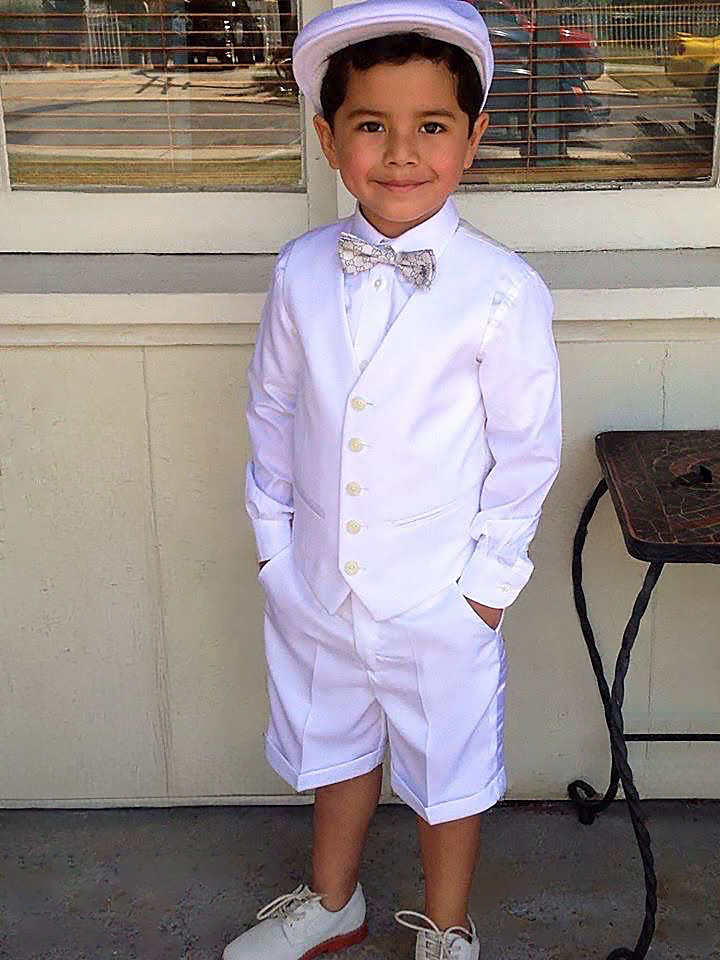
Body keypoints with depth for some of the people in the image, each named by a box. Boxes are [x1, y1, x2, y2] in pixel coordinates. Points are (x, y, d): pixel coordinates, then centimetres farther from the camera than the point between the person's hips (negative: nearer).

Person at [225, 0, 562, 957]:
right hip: (315, 584, 4)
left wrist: (490, 575, -7)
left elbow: (527, 446, -9)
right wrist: (274, 533, 7)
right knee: (334, 740, 24)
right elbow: (272, 409, 6)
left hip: (440, 597, -3)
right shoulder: (302, 271, -6)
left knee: (448, 767, 16)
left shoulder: (503, 292, -17)